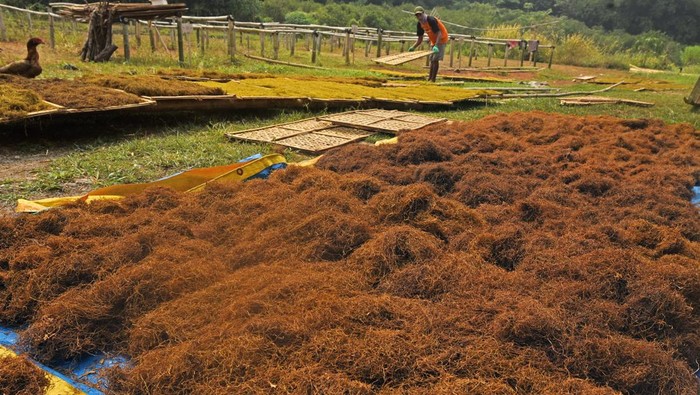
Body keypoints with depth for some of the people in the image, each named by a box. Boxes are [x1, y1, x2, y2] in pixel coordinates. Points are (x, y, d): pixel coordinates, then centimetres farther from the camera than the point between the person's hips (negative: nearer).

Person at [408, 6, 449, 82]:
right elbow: (420, 39, 5)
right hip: (434, 41, 9)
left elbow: (439, 34, -34)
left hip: (441, 40, -9)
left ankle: (433, 80, -12)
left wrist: (436, 46, -47)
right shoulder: (420, 24, -2)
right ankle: (429, 79, 19)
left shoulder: (431, 20, -27)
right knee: (432, 60, 12)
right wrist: (413, 47, -9)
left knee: (435, 60, -14)